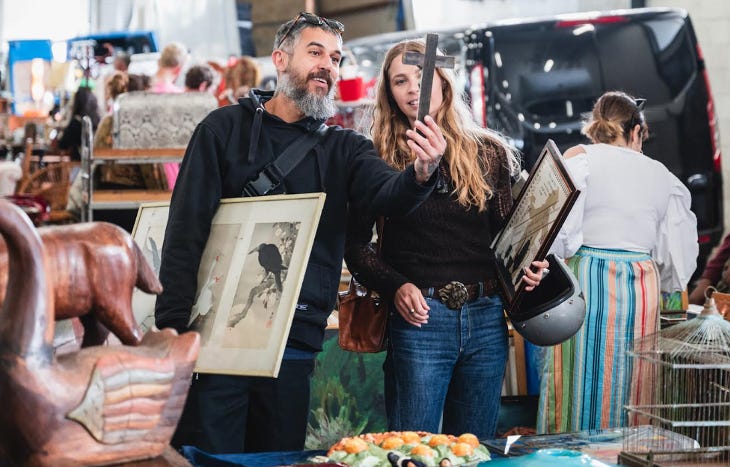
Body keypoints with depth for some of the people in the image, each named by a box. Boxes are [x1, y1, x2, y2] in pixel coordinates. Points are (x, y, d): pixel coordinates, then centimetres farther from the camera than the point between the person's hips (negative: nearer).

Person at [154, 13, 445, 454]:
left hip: (294, 345, 3)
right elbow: (185, 231, -1)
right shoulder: (226, 128, 5)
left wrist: (421, 173, -33)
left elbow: (387, 194, -9)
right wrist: (173, 328, -11)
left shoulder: (343, 148, 13)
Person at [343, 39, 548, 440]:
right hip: (418, 317, -3)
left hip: (486, 316, 3)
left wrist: (527, 266, -5)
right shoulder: (381, 159, 1)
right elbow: (355, 243, 1)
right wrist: (395, 287, -13)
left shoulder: (488, 152, 9)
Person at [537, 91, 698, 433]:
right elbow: (679, 254, 14)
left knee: (579, 396, -2)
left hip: (587, 284, -3)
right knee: (629, 398, 7)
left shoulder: (580, 158, 2)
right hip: (643, 288, 4)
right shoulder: (662, 176, 14)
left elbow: (559, 231, -10)